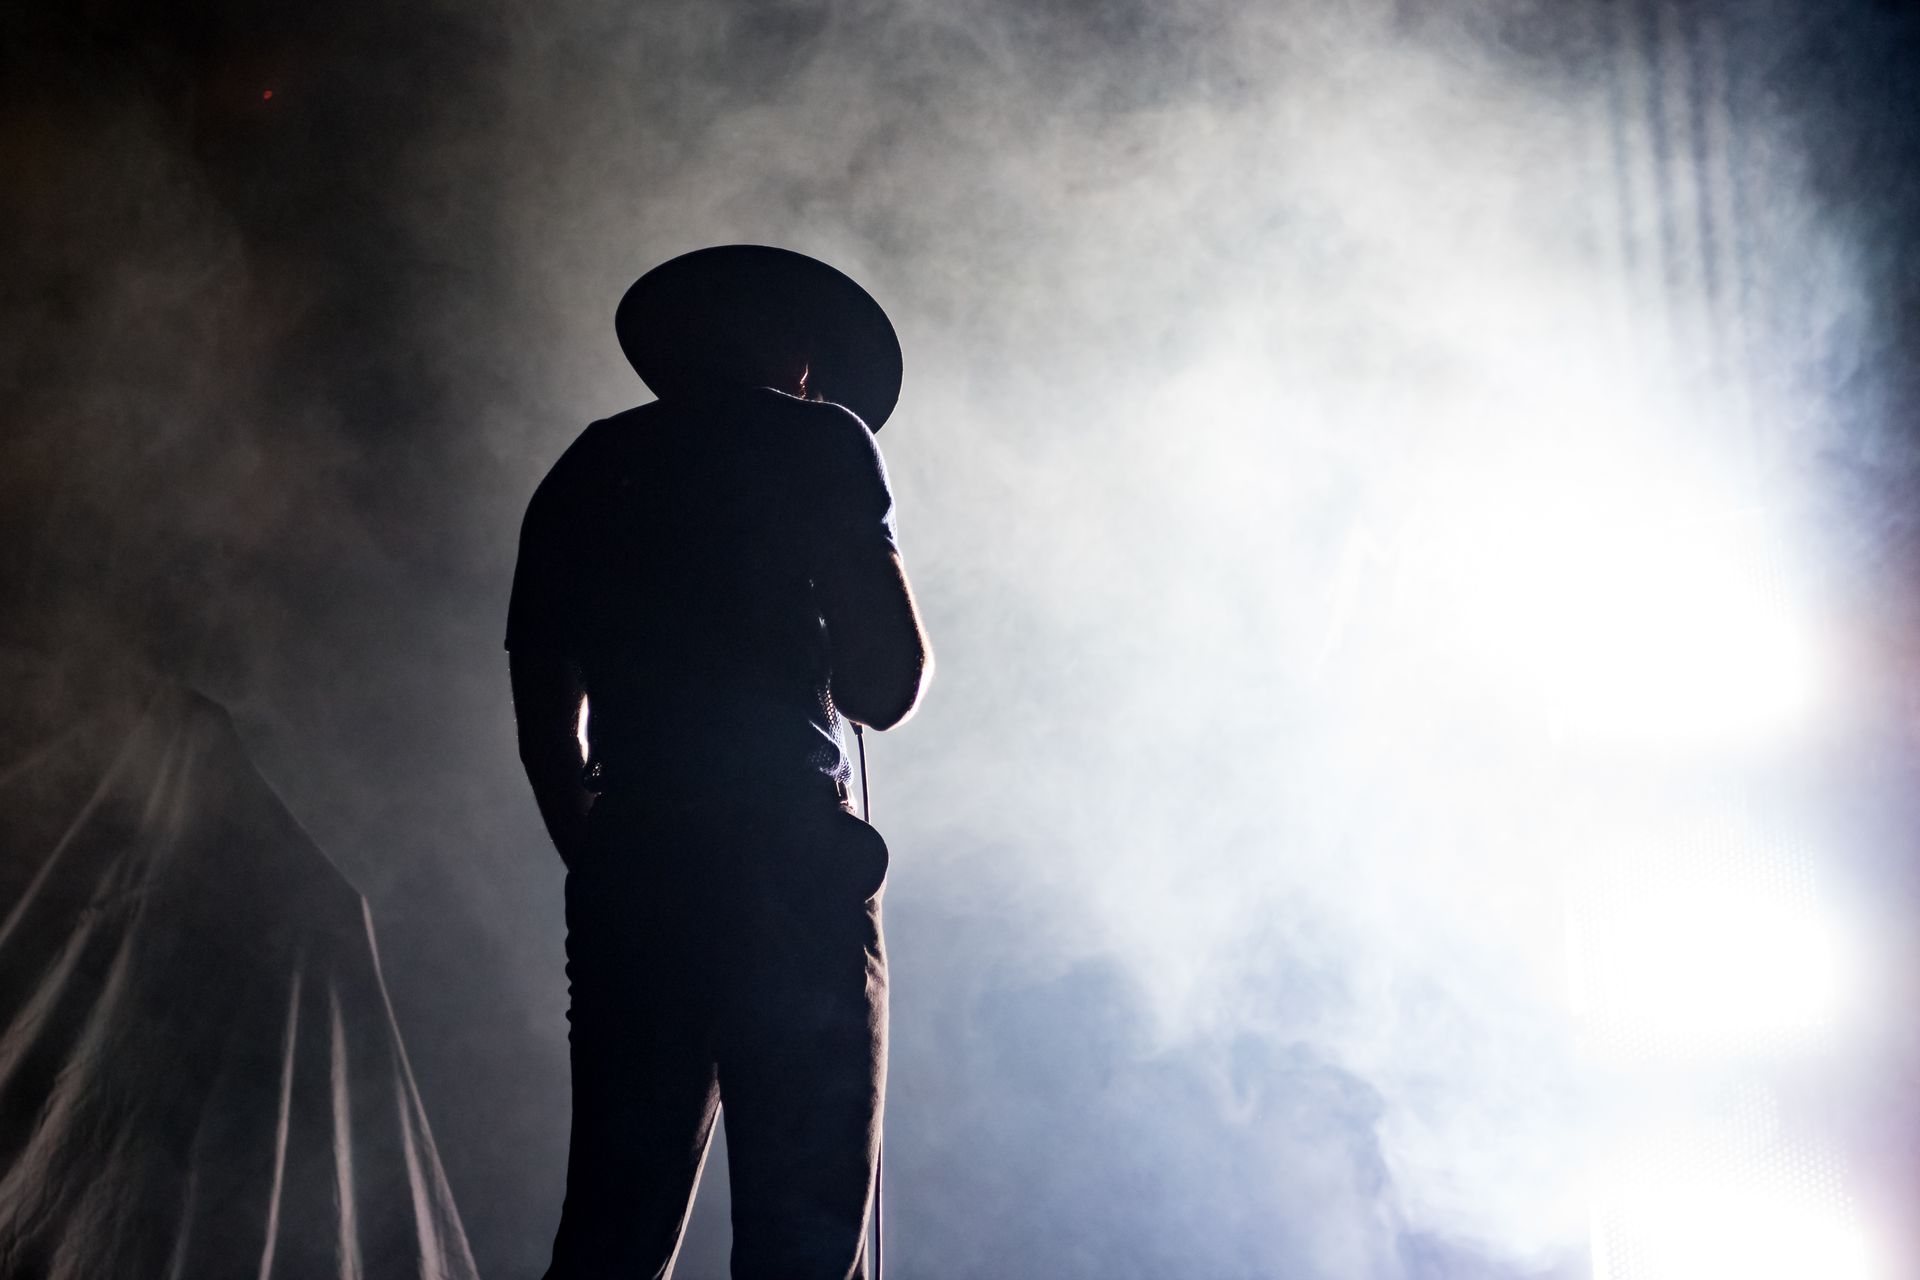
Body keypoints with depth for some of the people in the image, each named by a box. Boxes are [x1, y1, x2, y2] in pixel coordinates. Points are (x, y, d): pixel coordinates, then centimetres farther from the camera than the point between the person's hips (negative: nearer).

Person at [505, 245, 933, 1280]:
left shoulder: (581, 474, 20)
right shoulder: (818, 439, 4)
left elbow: (546, 730, 19)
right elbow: (886, 686, -4)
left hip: (626, 875, 6)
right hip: (786, 858, -5)